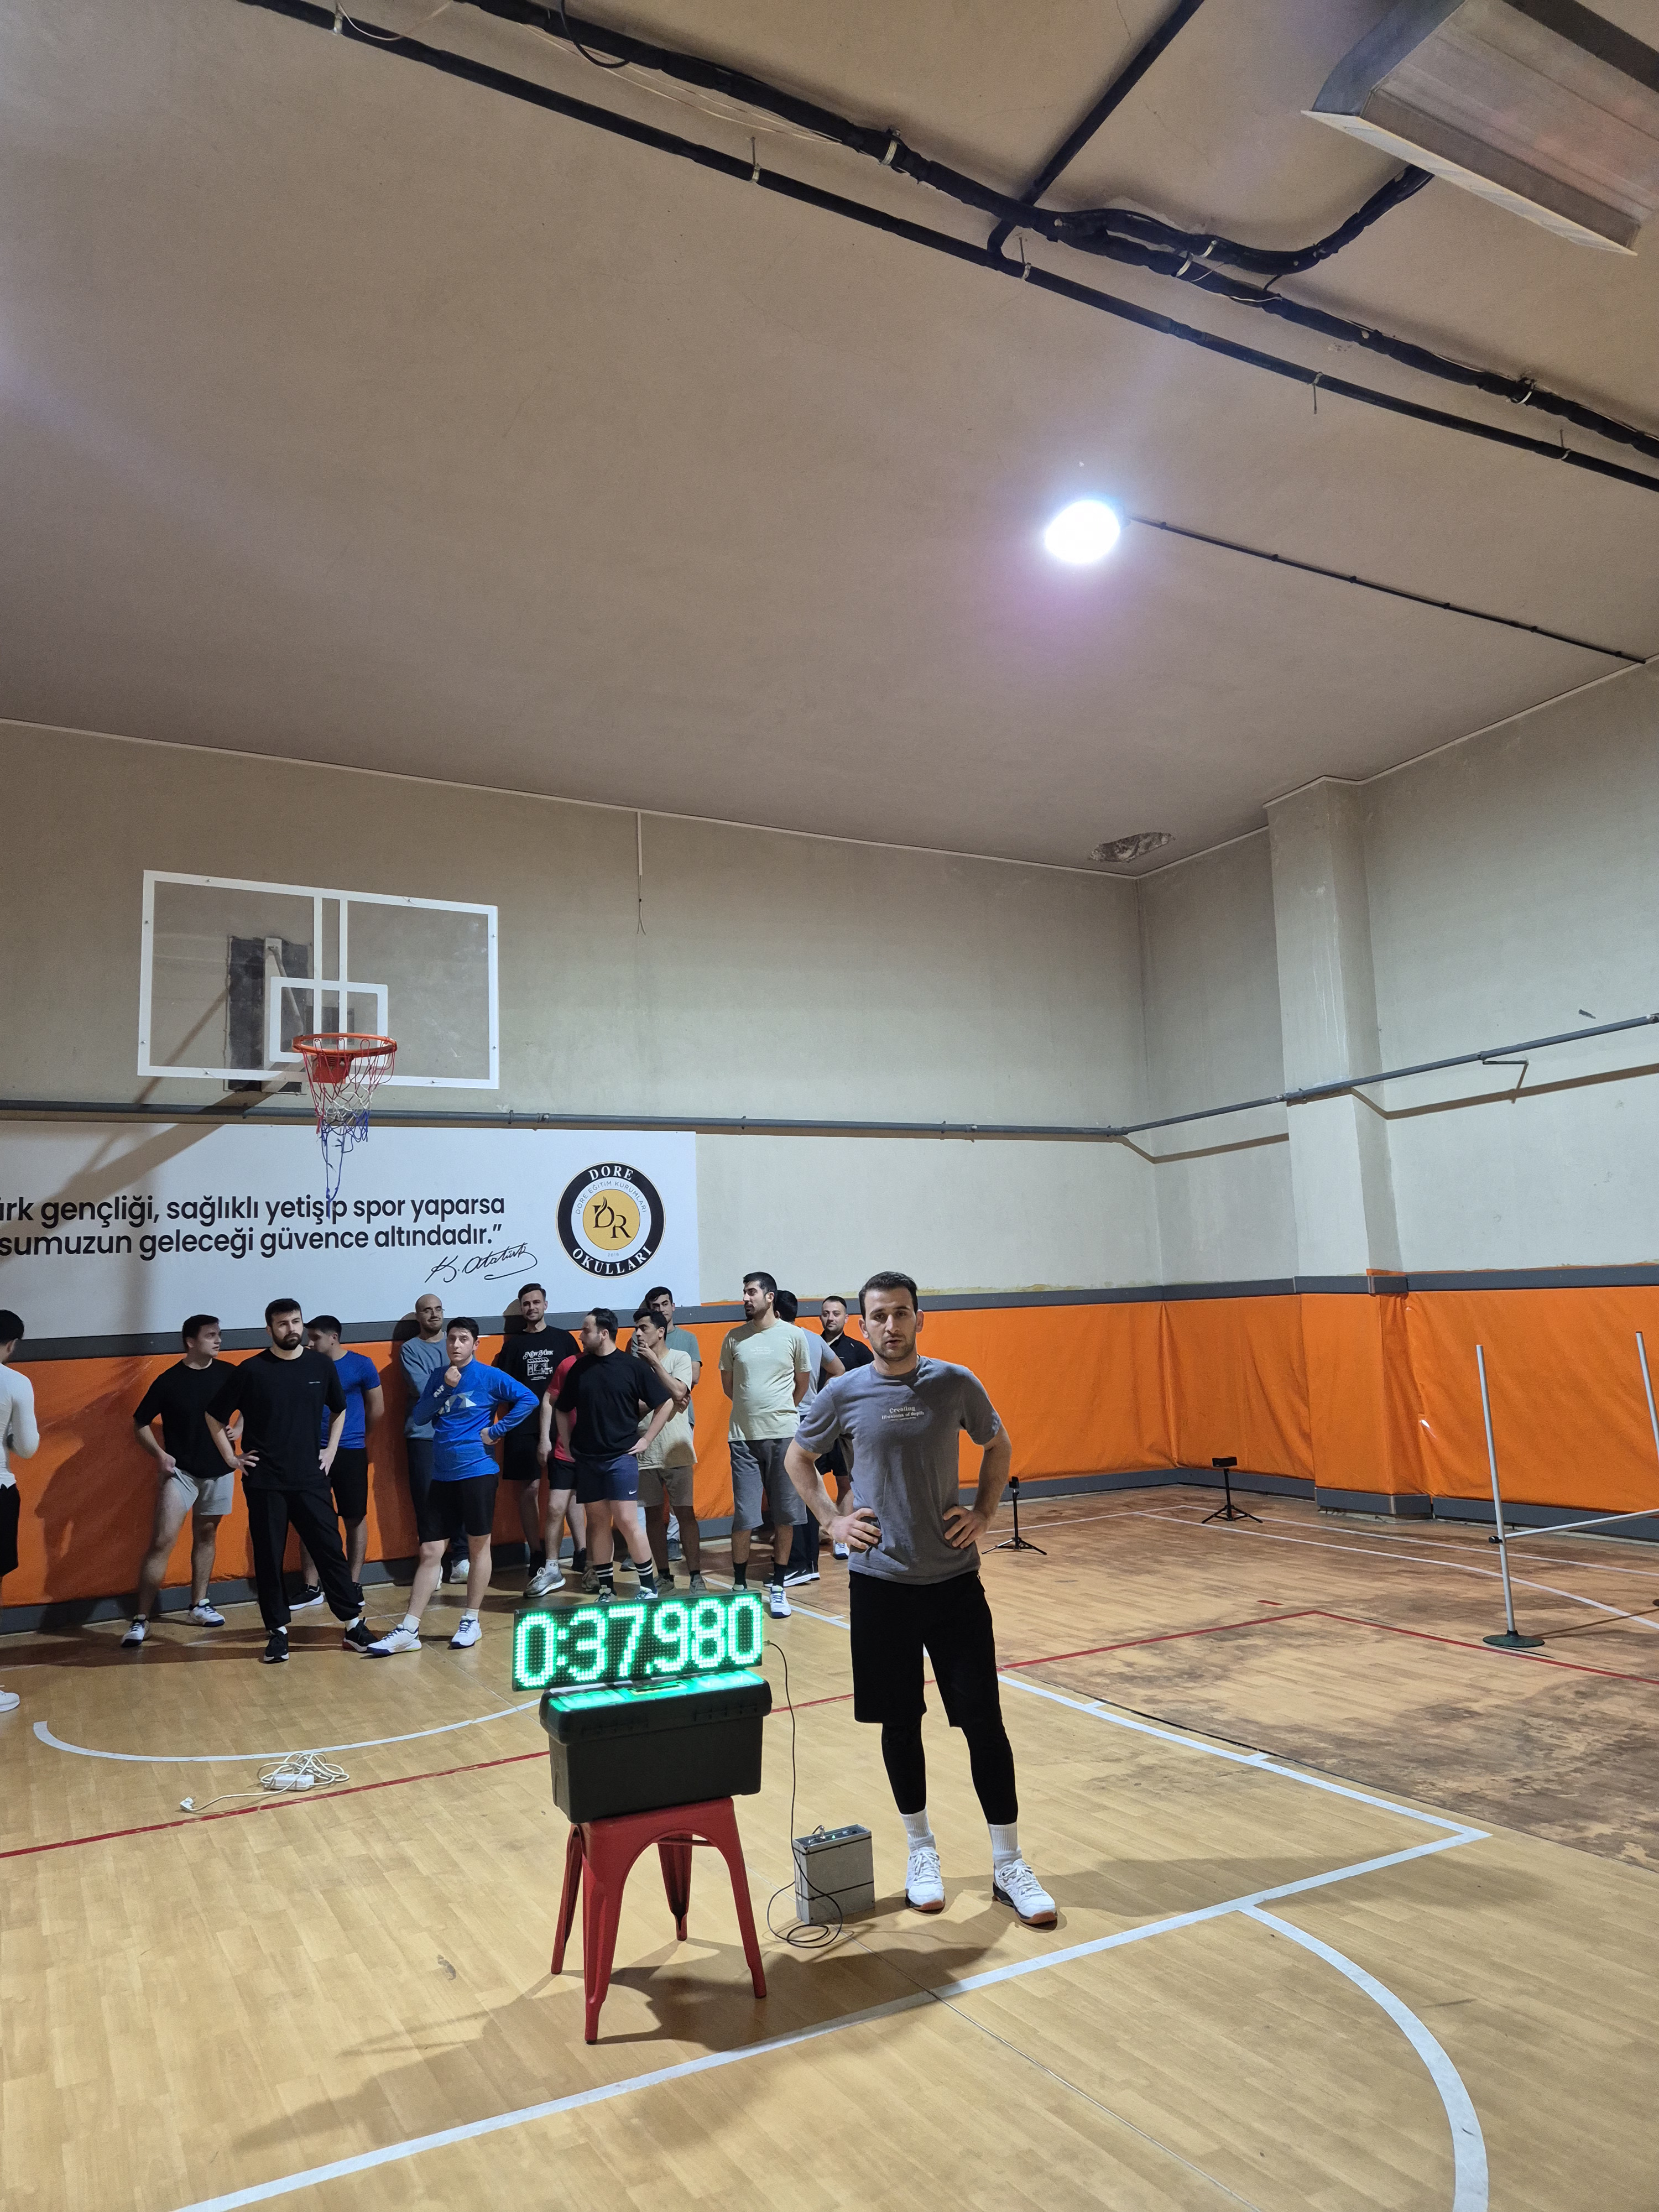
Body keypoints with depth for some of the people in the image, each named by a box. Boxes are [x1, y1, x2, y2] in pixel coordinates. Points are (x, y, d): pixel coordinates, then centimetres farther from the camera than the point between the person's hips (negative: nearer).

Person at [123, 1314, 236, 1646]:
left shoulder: (228, 1373, -2)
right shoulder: (169, 1381, -10)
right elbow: (140, 1423, -1)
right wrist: (159, 1454, -14)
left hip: (219, 1471, 3)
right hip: (179, 1472, -3)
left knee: (206, 1536, 15)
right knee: (162, 1541, -11)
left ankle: (199, 1605, 28)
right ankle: (141, 1619, -4)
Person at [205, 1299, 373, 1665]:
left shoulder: (322, 1366, 3)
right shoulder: (250, 1371, -5)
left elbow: (339, 1411, 19)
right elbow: (214, 1416, 5)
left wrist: (331, 1450, 10)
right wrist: (231, 1458, 1)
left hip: (311, 1479, 1)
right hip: (265, 1483, -1)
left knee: (330, 1550, 2)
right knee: (269, 1558, 5)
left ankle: (354, 1624, 10)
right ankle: (278, 1631, 19)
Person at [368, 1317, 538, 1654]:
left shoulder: (489, 1376, -5)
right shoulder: (438, 1376, 10)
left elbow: (527, 1400, -10)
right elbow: (419, 1416, 3)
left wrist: (496, 1430, -12)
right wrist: (444, 1388, -9)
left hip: (477, 1472, -4)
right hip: (442, 1476, 4)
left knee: (478, 1546, 6)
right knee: (429, 1552, 4)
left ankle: (470, 1621, 19)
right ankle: (408, 1630, 8)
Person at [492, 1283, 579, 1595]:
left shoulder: (563, 1339, 8)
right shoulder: (513, 1343, 11)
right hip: (523, 1427, 2)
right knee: (527, 1491, 2)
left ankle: (550, 1565, -6)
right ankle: (538, 1559, 15)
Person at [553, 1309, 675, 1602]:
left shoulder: (634, 1366, -5)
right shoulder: (580, 1368, 6)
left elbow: (666, 1403, -1)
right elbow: (561, 1409, 19)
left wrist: (646, 1439, -3)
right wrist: (567, 1444, 9)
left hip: (621, 1456, -4)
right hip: (586, 1458, 4)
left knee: (627, 1520, -8)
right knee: (598, 1521, 8)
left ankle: (649, 1586, 5)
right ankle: (605, 1589, 18)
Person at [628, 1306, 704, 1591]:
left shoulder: (680, 1358, -1)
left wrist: (654, 1362, -18)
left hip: (676, 1450, -3)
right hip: (644, 1452, 3)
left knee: (685, 1513, -1)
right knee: (653, 1514, 8)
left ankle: (696, 1576, 5)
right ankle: (664, 1576, 18)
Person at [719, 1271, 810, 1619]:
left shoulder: (793, 1335, -1)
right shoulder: (733, 1338, 3)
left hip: (783, 1436, 0)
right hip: (743, 1437, 1)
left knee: (785, 1515, 5)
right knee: (743, 1516, 1)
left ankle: (777, 1587, 17)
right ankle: (740, 1585, 16)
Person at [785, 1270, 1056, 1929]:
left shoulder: (956, 1385, -5)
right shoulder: (843, 1393, -6)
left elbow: (998, 1447, 13)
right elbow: (798, 1458, 11)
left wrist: (983, 1512, 1)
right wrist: (831, 1520, 0)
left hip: (954, 1579, 0)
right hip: (881, 1583, 0)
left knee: (984, 1720, 2)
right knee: (900, 1722, 11)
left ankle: (1008, 1864, 17)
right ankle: (921, 1851, 31)